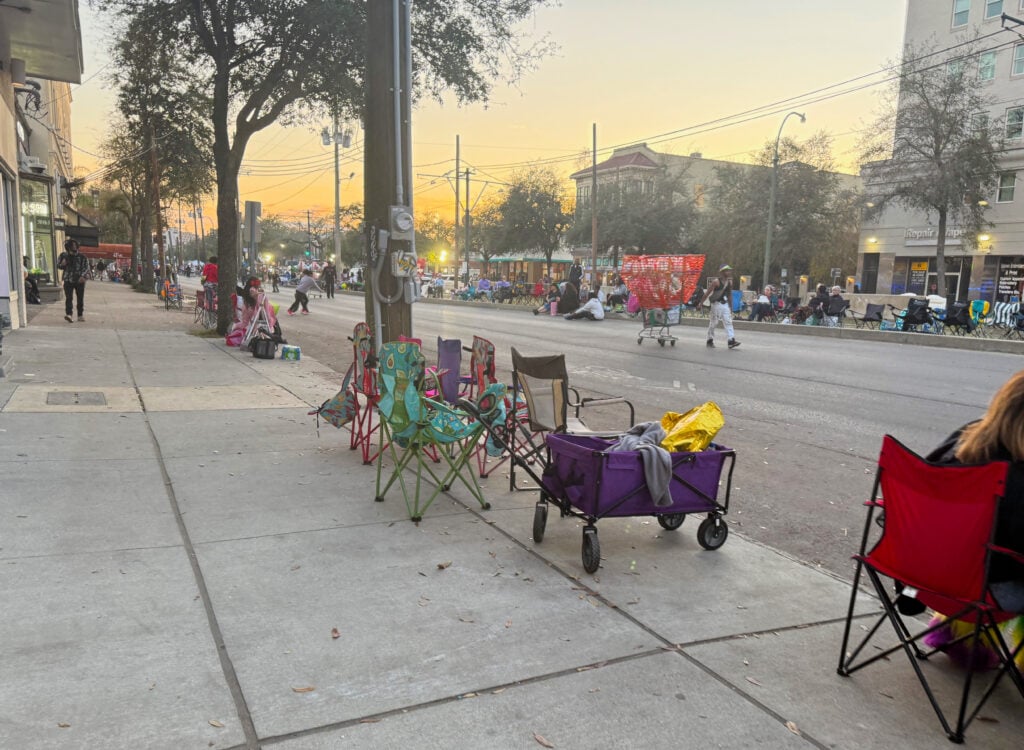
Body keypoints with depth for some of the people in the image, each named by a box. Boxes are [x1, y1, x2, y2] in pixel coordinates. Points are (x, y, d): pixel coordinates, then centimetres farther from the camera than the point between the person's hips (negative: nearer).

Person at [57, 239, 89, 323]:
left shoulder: (82, 257, 4)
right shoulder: (64, 255, 8)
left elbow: (86, 267, -3)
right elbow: (58, 266, 17)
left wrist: (82, 276, -19)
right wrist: (62, 264, -7)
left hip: (79, 281, 0)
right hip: (68, 280, 0)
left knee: (80, 299, 5)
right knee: (68, 298, -12)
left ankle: (80, 315, 14)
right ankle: (68, 314, -23)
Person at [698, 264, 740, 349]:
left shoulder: (729, 282, 8)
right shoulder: (716, 282, -11)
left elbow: (729, 295, 17)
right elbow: (707, 293, -9)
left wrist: (731, 307, 18)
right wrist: (701, 303, -9)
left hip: (725, 304, 6)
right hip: (716, 304, -6)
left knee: (728, 322, -5)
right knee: (713, 323, 1)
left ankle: (731, 341, -11)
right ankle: (710, 341, 15)